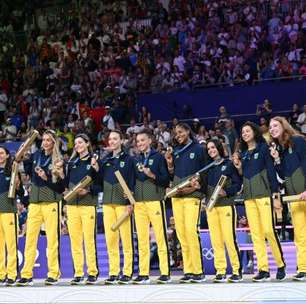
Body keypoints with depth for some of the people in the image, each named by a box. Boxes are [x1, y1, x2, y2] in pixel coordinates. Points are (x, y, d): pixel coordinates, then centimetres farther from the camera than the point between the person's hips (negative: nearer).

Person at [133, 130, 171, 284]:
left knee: (161, 237, -6)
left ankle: (165, 273, -4)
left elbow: (166, 179, -2)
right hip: (139, 203, 5)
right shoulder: (136, 160, 17)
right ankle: (143, 274, 6)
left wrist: (152, 175, -17)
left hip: (155, 201, -5)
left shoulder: (158, 157, 3)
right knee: (142, 239, 3)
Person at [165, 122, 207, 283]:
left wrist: (195, 185, -10)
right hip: (176, 195, 5)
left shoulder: (198, 149, 3)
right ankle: (188, 271, 5)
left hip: (192, 194, -5)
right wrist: (169, 163, 2)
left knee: (190, 230, -16)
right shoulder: (175, 151, 17)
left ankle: (198, 271, -13)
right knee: (181, 233, 1)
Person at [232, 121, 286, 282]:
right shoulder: (243, 153, 17)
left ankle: (281, 264, 0)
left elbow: (272, 171, -3)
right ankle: (263, 269, -1)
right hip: (249, 196, 5)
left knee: (269, 230, -14)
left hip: (264, 193, -5)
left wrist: (276, 196, -9)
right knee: (255, 233, -1)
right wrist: (238, 167, 0)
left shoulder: (263, 148, 2)